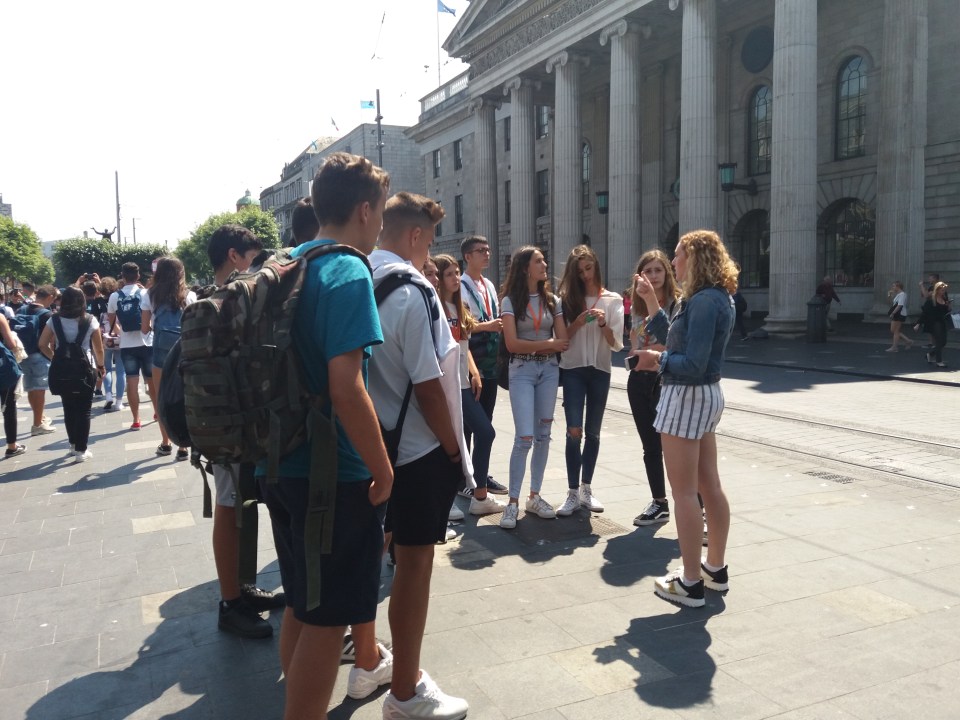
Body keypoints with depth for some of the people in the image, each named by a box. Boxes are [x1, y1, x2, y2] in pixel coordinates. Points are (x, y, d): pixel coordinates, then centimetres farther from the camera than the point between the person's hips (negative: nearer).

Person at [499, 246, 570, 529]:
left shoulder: (552, 301, 8)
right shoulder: (510, 301, -3)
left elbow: (563, 342, 3)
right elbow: (512, 344, -11)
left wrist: (531, 346, -11)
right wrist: (548, 344, -7)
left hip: (549, 370, 4)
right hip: (522, 371, -4)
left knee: (543, 435, 7)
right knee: (524, 437, -11)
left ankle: (535, 496, 18)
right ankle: (513, 503, -2)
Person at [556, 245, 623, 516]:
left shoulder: (613, 300, 4)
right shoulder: (566, 298, 4)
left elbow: (616, 344, 0)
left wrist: (603, 323, -17)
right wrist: (579, 322, -15)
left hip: (600, 371, 1)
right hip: (573, 370, -1)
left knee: (592, 432, 9)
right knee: (574, 431, -8)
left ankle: (586, 489, 20)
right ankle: (573, 492, -1)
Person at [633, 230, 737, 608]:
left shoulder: (704, 301, -20)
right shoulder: (718, 298, 12)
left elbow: (693, 365, -25)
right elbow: (676, 339, 15)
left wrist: (658, 360, -9)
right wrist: (653, 304, 15)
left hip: (687, 397, -10)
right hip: (707, 395, 11)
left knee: (684, 491, -2)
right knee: (709, 485, 16)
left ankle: (690, 584, 8)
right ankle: (715, 569, 29)